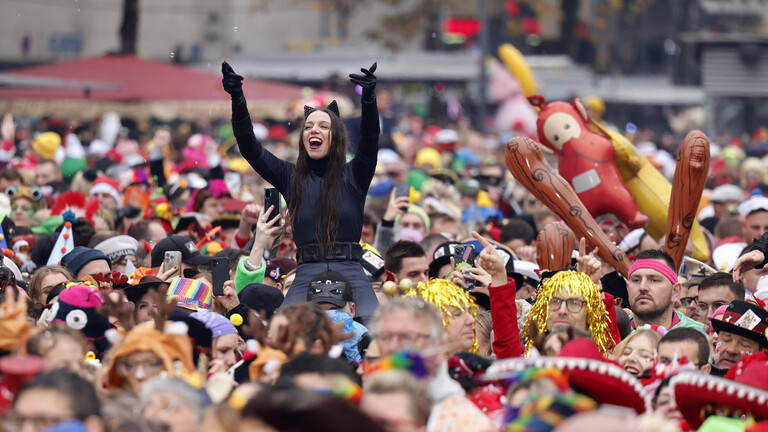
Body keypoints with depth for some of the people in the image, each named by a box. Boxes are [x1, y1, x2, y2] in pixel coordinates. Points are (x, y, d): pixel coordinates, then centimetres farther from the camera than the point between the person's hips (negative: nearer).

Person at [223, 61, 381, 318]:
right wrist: (237, 100, -7)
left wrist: (369, 99, -25)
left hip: (350, 274, -1)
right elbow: (250, 149, 7)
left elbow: (369, 142, -6)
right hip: (307, 275, 1)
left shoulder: (353, 176, 11)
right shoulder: (291, 177, 15)